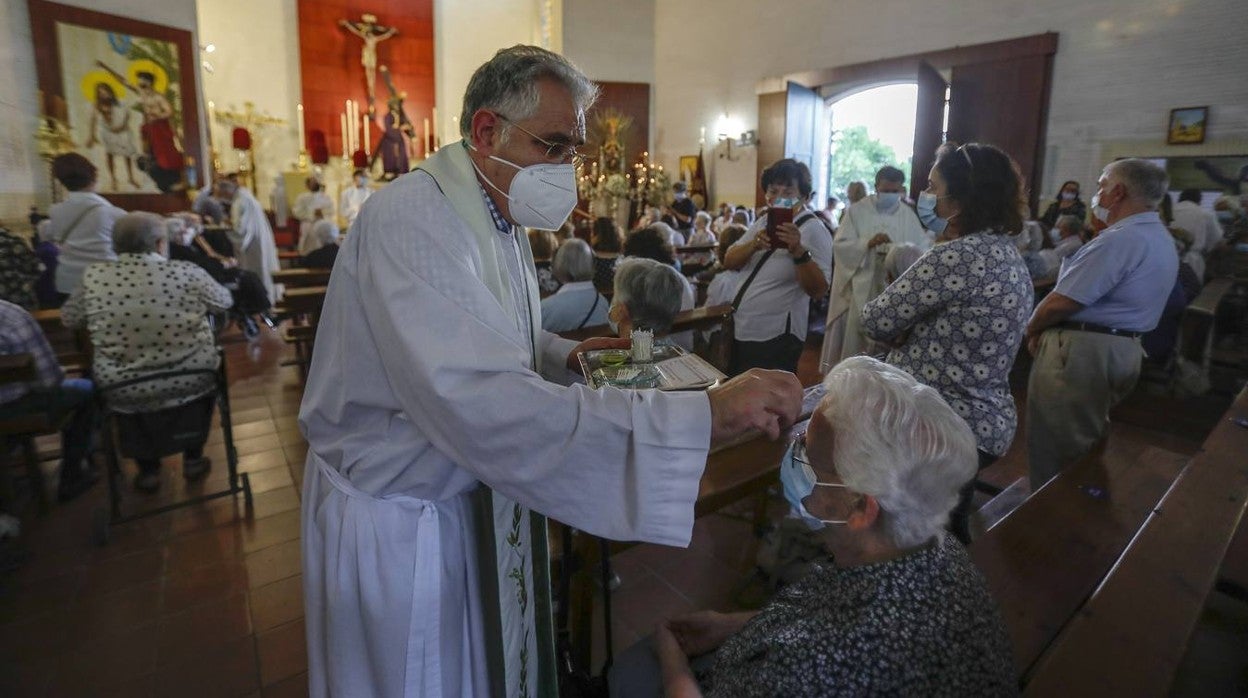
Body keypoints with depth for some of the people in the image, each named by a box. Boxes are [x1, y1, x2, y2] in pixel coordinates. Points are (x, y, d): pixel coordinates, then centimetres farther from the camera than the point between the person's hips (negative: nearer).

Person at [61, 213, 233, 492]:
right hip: (190, 383, -1)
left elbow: (68, 319, 12)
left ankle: (148, 469, 38)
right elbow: (225, 301, 7)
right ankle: (193, 459, 35)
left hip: (122, 392, 2)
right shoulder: (188, 273, -11)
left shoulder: (94, 276, -5)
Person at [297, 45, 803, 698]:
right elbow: (483, 406, -41)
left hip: (476, 495, 8)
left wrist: (563, 354, -3)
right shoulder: (411, 220, -28)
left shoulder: (496, 217, 4)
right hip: (401, 520, -7)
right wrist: (703, 415, -42)